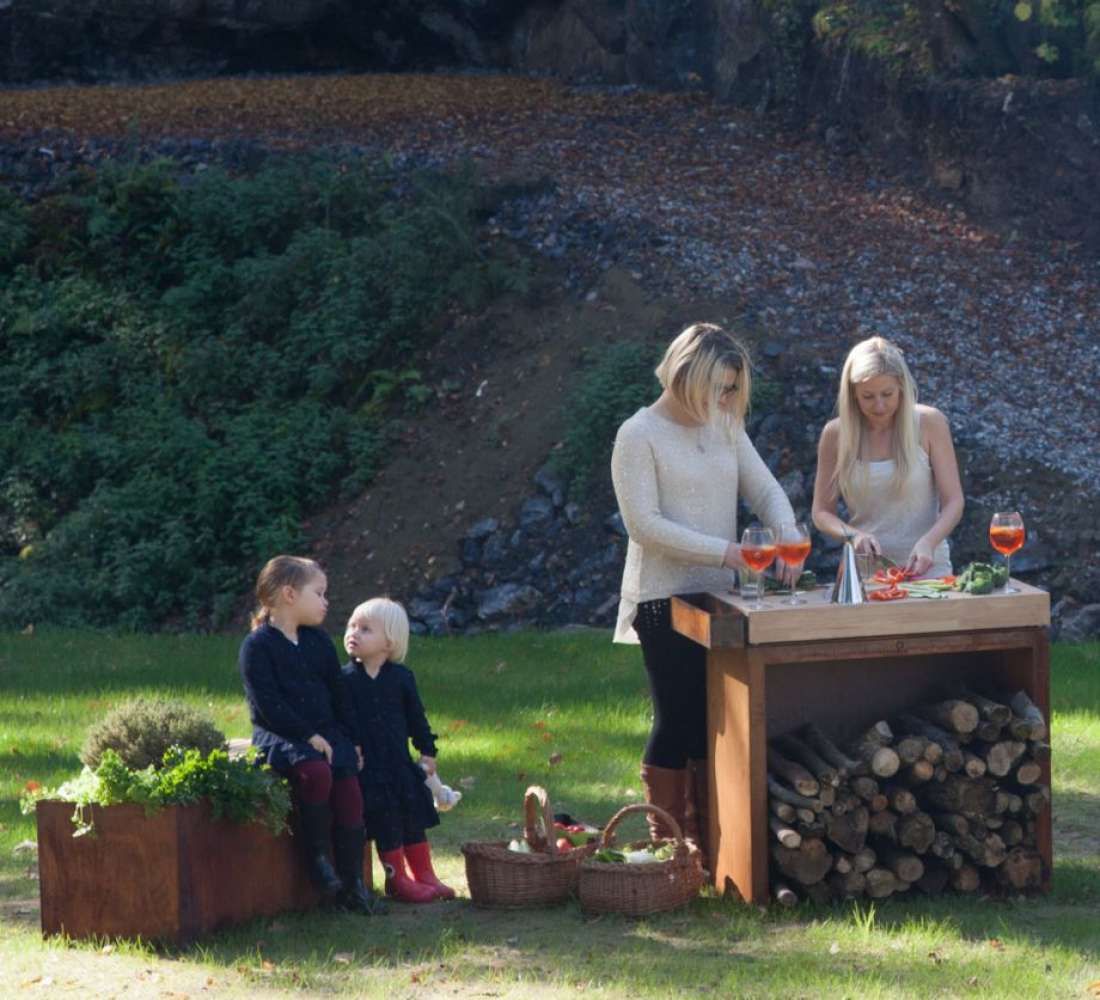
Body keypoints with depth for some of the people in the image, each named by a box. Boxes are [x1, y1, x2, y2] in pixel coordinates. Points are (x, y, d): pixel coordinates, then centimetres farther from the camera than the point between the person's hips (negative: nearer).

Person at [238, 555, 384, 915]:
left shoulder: (319, 643, 17)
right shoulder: (257, 645, -5)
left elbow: (339, 696, 19)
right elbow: (268, 704, -12)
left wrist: (349, 739, 7)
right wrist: (310, 737, -18)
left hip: (325, 733, 6)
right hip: (277, 735, -6)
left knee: (349, 790, -17)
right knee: (315, 773, -34)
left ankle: (352, 883, -9)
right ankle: (317, 856, -15)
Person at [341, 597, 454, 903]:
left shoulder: (401, 677, 4)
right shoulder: (344, 679, -2)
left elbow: (416, 716, 10)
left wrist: (427, 751, 8)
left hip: (399, 761, 3)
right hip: (365, 766, -3)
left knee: (413, 817, 7)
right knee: (385, 820, -5)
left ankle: (424, 874, 18)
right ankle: (397, 879, 5)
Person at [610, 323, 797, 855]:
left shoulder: (725, 428, 10)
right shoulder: (639, 435, -10)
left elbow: (766, 490, 11)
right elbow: (643, 522, -17)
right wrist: (723, 551, -22)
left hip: (718, 595, 7)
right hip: (663, 600, -7)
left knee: (713, 720, 9)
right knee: (676, 720, -4)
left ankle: (709, 846, 17)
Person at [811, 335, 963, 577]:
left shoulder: (930, 423, -1)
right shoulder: (836, 434, 2)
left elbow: (953, 502, -1)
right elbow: (822, 512, 9)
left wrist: (928, 542, -18)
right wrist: (853, 535, -11)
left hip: (927, 567, -1)